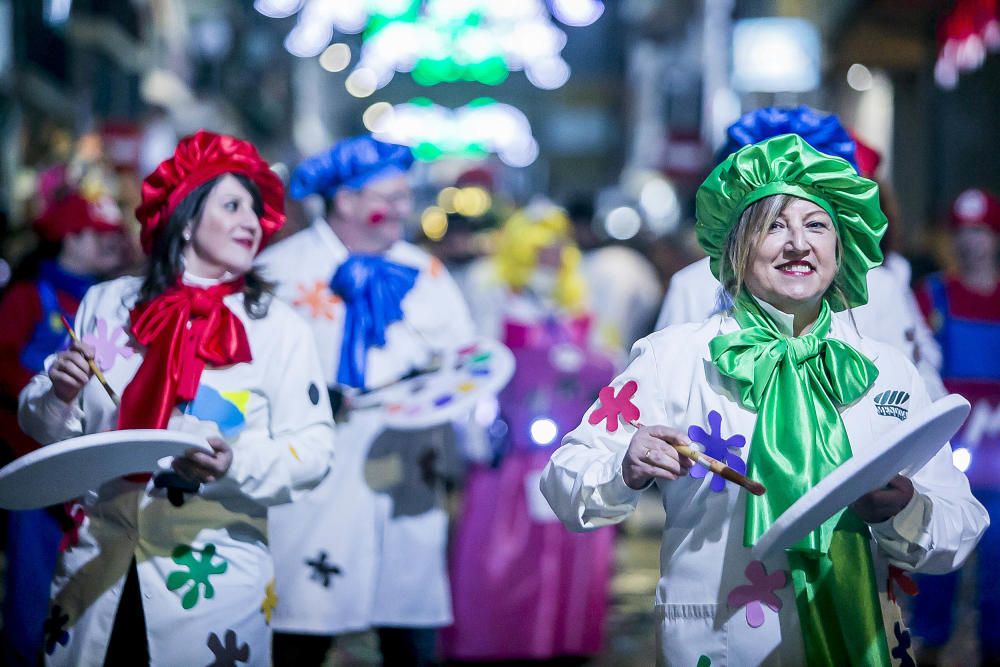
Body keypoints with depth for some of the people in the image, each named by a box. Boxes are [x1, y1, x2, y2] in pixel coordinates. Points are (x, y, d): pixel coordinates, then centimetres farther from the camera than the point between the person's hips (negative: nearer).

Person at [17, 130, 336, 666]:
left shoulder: (277, 327, 0)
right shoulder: (107, 304, 5)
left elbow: (312, 448, -6)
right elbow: (45, 427, 12)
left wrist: (237, 463, -23)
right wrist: (59, 396, -10)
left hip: (213, 576, -2)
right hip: (97, 560, 2)